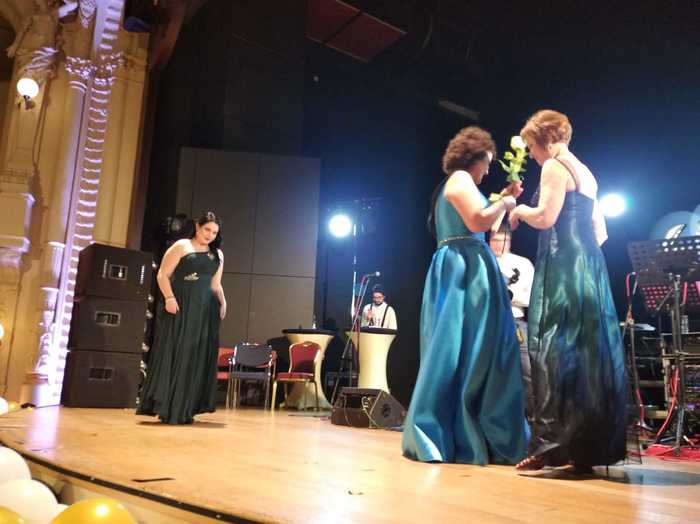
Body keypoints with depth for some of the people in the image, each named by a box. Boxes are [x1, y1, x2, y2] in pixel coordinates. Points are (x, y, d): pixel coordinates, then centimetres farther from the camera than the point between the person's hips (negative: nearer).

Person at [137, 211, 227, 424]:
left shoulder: (217, 255, 18)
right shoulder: (181, 246, 2)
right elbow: (163, 275, -4)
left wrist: (222, 302, 2)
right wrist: (169, 297, -18)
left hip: (205, 311, 5)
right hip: (180, 307, -5)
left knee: (197, 359, 4)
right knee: (174, 354, -5)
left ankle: (184, 410, 13)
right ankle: (166, 408, 2)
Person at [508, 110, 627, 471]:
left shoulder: (554, 167, -4)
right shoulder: (585, 173, 23)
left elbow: (545, 218, -17)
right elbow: (600, 233, 23)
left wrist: (520, 211, 2)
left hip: (561, 266, -9)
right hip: (589, 266, 9)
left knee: (554, 349, -11)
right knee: (588, 351, 7)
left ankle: (553, 443, -13)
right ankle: (590, 447, 11)